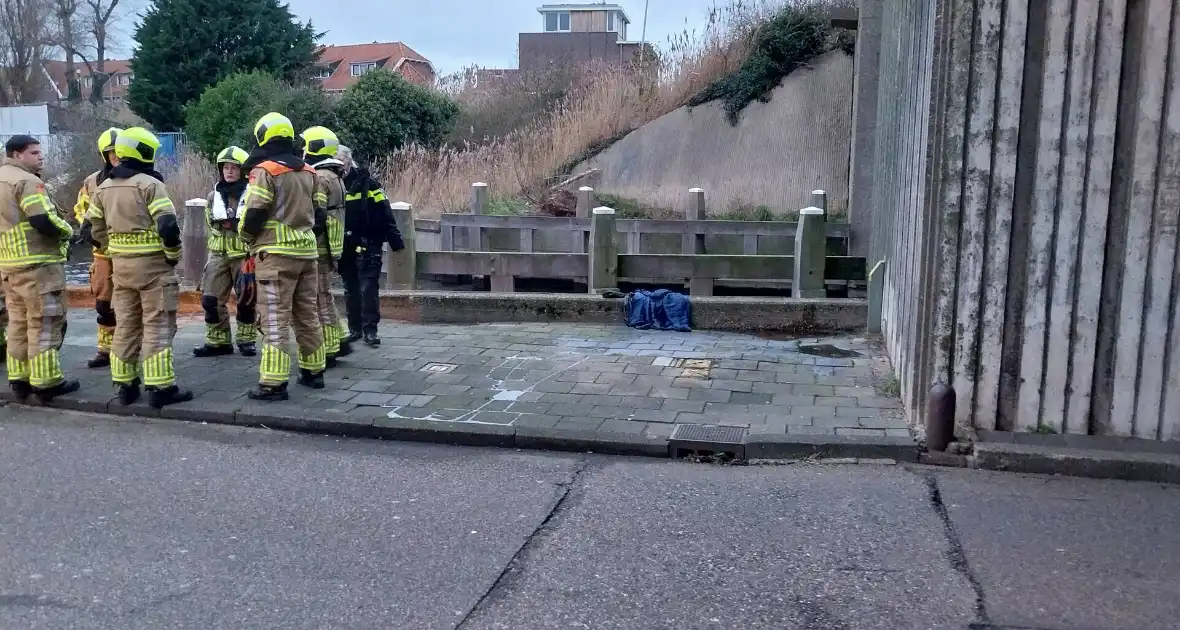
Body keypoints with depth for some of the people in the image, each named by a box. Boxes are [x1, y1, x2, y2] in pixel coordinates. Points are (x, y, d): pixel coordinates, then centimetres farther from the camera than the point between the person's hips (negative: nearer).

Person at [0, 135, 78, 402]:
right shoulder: (27, 181, -13)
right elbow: (44, 221, -22)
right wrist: (68, 231, -5)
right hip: (37, 263, -10)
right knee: (45, 323, -4)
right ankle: (46, 382, -2)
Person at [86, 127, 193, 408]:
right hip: (153, 264, -7)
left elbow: (95, 228, 15)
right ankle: (160, 388, -5)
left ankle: (125, 385, 18)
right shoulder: (149, 184, -12)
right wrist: (174, 256, -7)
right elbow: (168, 226, -20)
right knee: (157, 326, -4)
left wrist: (115, 252, 21)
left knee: (126, 324, 13)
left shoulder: (105, 187, 11)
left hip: (120, 264, 7)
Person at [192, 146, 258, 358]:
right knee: (210, 299, 1)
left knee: (247, 299, 4)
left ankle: (246, 340, 16)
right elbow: (211, 224, 19)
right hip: (219, 254, 4)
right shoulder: (213, 197, 9)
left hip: (245, 254, -4)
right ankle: (218, 342, 11)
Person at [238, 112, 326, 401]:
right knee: (307, 315, 15)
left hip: (276, 253, -7)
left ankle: (273, 383, -7)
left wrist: (246, 236, 5)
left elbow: (253, 215, -13)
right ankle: (313, 372, 24)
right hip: (306, 250, 7)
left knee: (275, 319, -6)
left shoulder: (265, 171, -9)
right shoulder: (309, 173, 13)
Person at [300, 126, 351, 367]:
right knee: (323, 296, 18)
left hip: (318, 249, -10)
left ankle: (328, 351, 2)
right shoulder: (333, 176, 17)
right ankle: (339, 341, 23)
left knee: (320, 299, -3)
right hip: (328, 247, 10)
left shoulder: (319, 178, -15)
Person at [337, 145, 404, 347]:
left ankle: (370, 330, -1)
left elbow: (385, 215, -9)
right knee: (350, 290, 11)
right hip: (345, 247, 5)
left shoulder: (367, 183, -7)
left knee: (368, 288, -7)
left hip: (367, 246, -5)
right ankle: (354, 328, 21)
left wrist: (395, 241, -12)